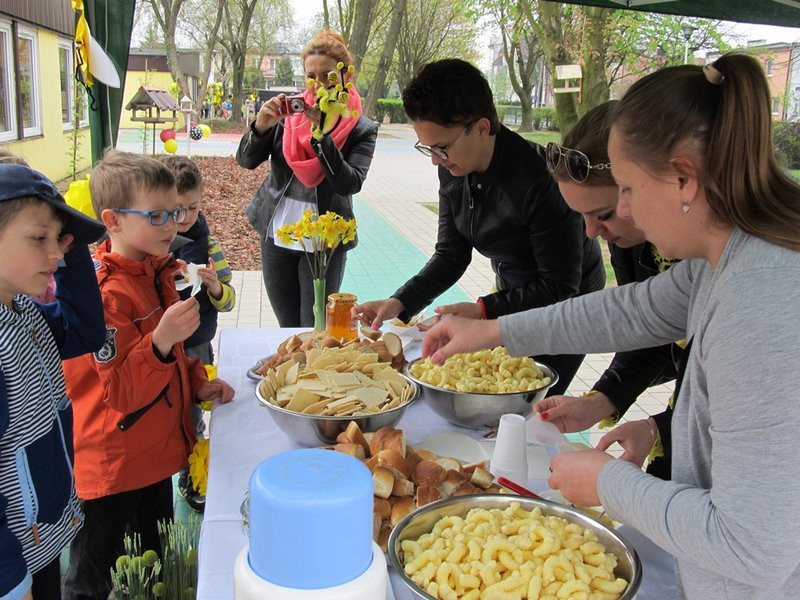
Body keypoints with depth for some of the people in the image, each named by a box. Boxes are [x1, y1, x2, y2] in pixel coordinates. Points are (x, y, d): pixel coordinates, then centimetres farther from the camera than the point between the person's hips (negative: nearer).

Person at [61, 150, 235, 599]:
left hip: (155, 451, 8)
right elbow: (122, 393, -26)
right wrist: (160, 341, -41)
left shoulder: (157, 270, 4)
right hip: (112, 469, -8)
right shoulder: (105, 294, -25)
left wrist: (198, 383, 5)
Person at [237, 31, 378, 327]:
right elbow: (246, 160, -1)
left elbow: (350, 183, -19)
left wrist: (321, 134, -26)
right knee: (287, 329, 14)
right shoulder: (288, 113, 0)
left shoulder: (361, 129, -6)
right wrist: (261, 126, -20)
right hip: (276, 234, 3)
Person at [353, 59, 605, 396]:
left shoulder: (541, 177, -31)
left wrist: (483, 311, -31)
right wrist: (400, 303, -14)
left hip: (565, 309, -7)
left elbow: (560, 287, -25)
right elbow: (451, 256, -1)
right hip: (513, 300, 7)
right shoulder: (452, 169, -9)